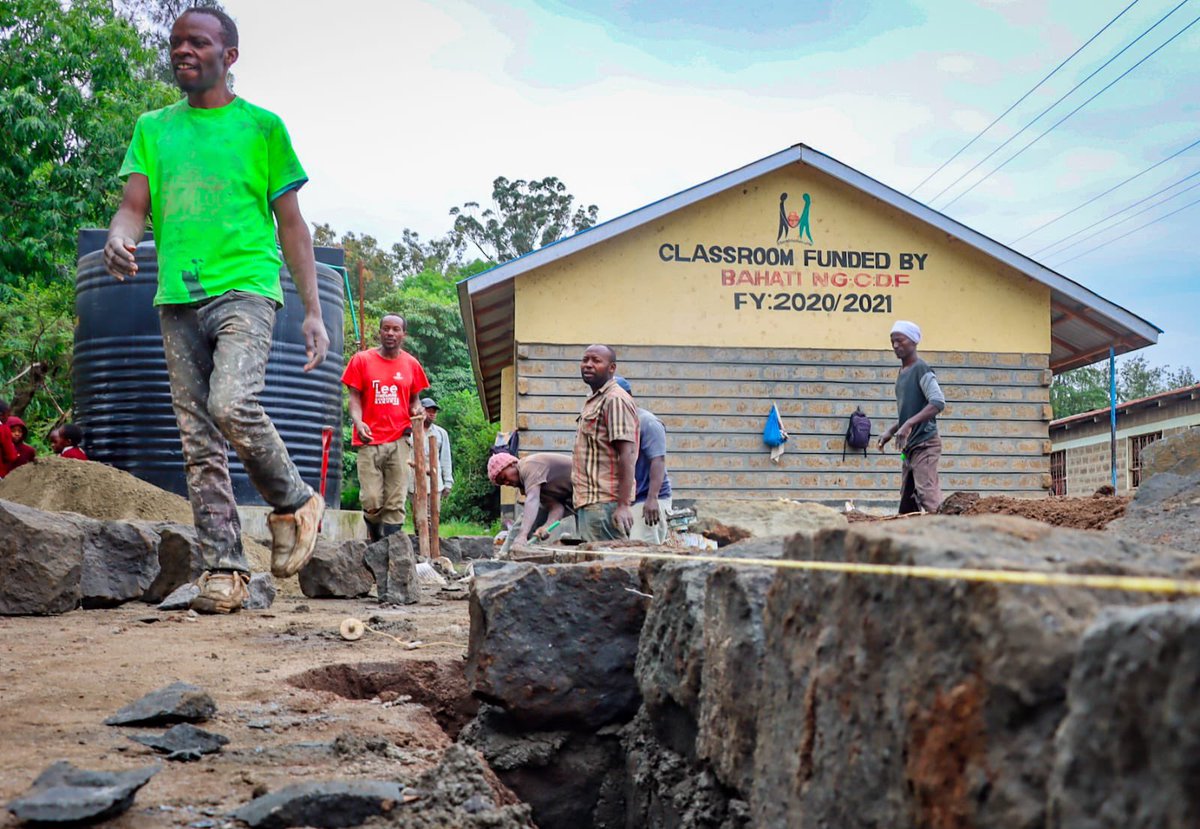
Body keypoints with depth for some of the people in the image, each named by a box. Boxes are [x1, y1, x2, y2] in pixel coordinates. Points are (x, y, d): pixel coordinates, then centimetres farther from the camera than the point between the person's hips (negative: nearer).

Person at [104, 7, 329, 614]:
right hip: (178, 297, 4)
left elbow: (291, 223, 7)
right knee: (198, 441, 0)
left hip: (245, 288, -4)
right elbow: (134, 206, 9)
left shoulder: (261, 126, 8)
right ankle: (224, 568, 4)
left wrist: (313, 310, 1)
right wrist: (118, 241, -16)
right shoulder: (153, 129, 17)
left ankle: (295, 504, -1)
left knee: (232, 405, -26)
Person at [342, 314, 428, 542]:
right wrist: (358, 422, -15)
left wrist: (417, 411, -4)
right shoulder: (362, 360, 5)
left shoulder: (411, 364, 11)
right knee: (372, 502, -7)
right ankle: (376, 541, 21)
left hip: (400, 440, 1)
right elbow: (354, 397, 3)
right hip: (370, 440, -1)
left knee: (395, 504, -4)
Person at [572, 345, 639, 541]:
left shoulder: (615, 400, -11)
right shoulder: (594, 401, 22)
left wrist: (624, 505, -23)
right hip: (590, 503, 10)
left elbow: (626, 454, -18)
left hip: (604, 504, -10)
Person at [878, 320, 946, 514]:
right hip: (909, 446, 9)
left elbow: (938, 402, -23)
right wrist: (891, 431, 13)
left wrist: (909, 424, -30)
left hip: (924, 443, -9)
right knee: (907, 503, 8)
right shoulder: (902, 373, 17)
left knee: (928, 497, -19)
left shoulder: (921, 369, -9)